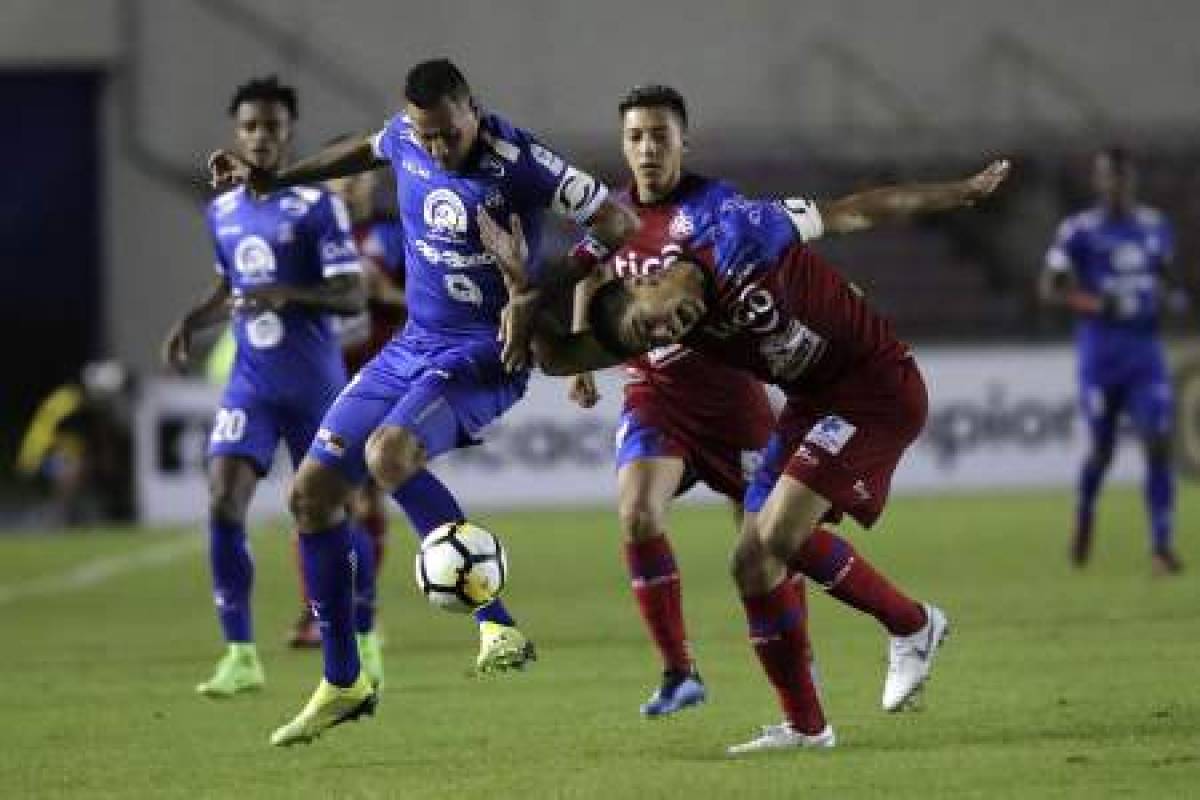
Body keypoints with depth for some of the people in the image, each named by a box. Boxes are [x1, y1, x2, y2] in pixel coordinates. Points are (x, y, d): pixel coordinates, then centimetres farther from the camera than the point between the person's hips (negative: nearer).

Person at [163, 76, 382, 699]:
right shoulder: (222, 212, 9)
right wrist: (191, 322, 6)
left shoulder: (317, 205, -8)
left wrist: (288, 295, -27)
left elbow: (353, 296, -12)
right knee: (223, 507, -14)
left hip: (316, 386, -4)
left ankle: (364, 640, 25)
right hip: (250, 385, 4)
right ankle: (241, 657, -10)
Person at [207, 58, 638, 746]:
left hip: (485, 356, -8)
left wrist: (537, 298, -25)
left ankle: (498, 625, -29)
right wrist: (273, 180, 25)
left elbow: (619, 226, -20)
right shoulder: (405, 137, -1)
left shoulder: (517, 161, -21)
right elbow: (368, 151, 25)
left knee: (389, 453, -34)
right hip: (414, 346, 8)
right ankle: (344, 685, 17)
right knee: (313, 490, 4)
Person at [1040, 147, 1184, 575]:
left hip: (1146, 350, 3)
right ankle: (1084, 511, 38)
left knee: (1158, 444, -10)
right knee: (1102, 448, 5)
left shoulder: (1156, 227, 9)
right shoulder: (1079, 231, -5)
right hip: (1100, 350, -3)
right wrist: (1098, 304, -20)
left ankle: (1162, 546, -8)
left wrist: (1166, 297, 3)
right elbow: (1050, 288, -7)